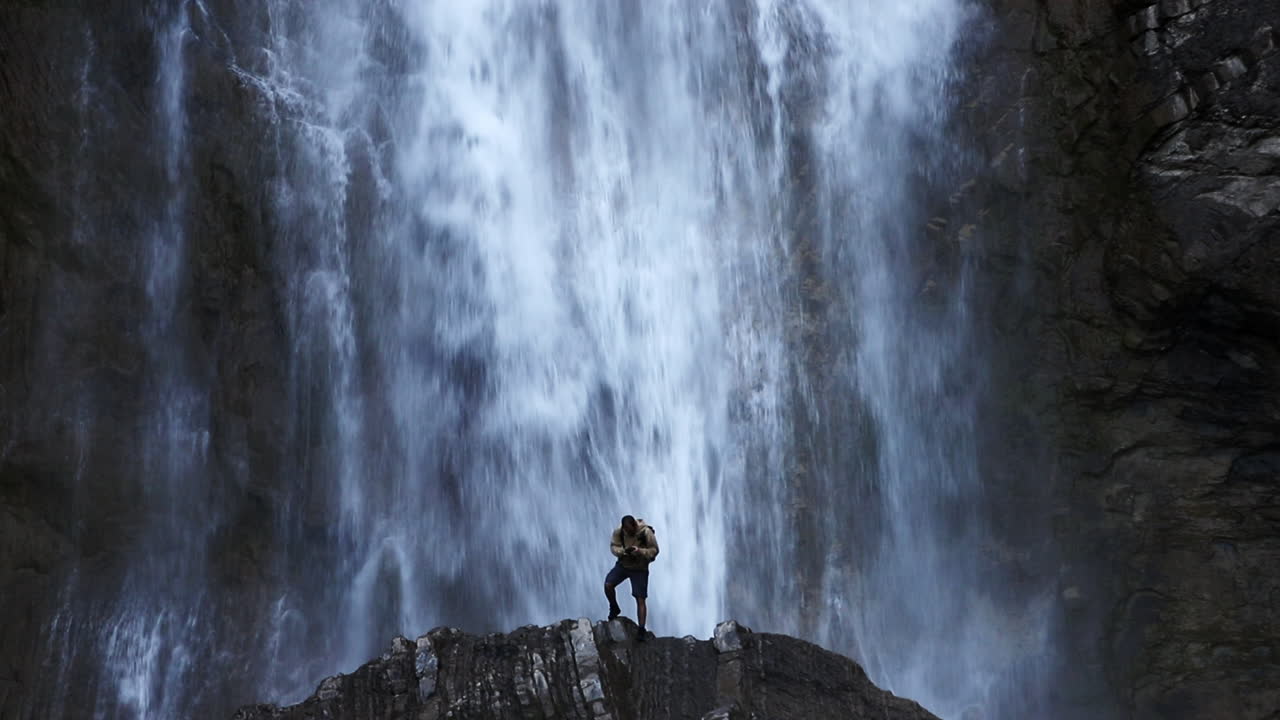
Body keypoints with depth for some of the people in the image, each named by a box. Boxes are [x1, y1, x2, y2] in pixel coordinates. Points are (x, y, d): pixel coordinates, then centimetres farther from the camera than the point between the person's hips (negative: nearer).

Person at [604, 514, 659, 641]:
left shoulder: (646, 532, -23)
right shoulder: (618, 531, -15)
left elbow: (654, 550, -15)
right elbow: (613, 545, -3)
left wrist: (640, 551, -33)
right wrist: (622, 551, -25)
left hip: (640, 568, -3)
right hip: (623, 564, 3)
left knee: (640, 599, -5)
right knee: (608, 585, -16)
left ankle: (641, 630, 0)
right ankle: (614, 609, 12)